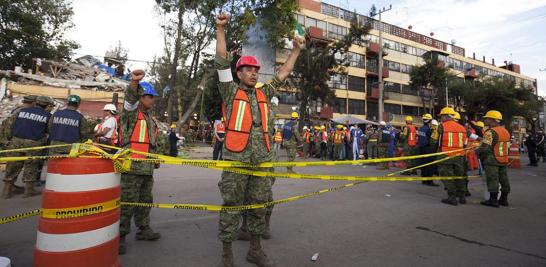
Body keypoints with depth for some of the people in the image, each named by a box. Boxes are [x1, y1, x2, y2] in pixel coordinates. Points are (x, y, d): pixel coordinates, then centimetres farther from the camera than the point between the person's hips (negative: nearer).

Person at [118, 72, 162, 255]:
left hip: (147, 167, 8)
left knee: (145, 200, 16)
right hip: (132, 166, -8)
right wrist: (134, 82, -43)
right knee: (127, 202, -5)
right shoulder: (130, 112, -2)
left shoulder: (151, 118, 21)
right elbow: (130, 99, -25)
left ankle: (143, 229, 29)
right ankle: (120, 235, 7)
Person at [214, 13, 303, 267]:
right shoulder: (231, 91, 5)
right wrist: (220, 29, -8)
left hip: (261, 159, 5)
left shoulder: (263, 94, 17)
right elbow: (222, 62, -3)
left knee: (259, 205, 12)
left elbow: (283, 73, 23)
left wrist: (296, 50, 24)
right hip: (236, 158, -5)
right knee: (232, 206, 2)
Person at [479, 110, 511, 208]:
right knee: (504, 180, 14)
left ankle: (493, 200, 0)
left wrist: (478, 153, -5)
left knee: (493, 180, -4)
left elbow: (485, 147, -23)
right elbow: (508, 147, 19)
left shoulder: (491, 132, -17)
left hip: (492, 160, -9)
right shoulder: (506, 131, 13)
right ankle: (504, 199, 23)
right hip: (504, 160, 9)